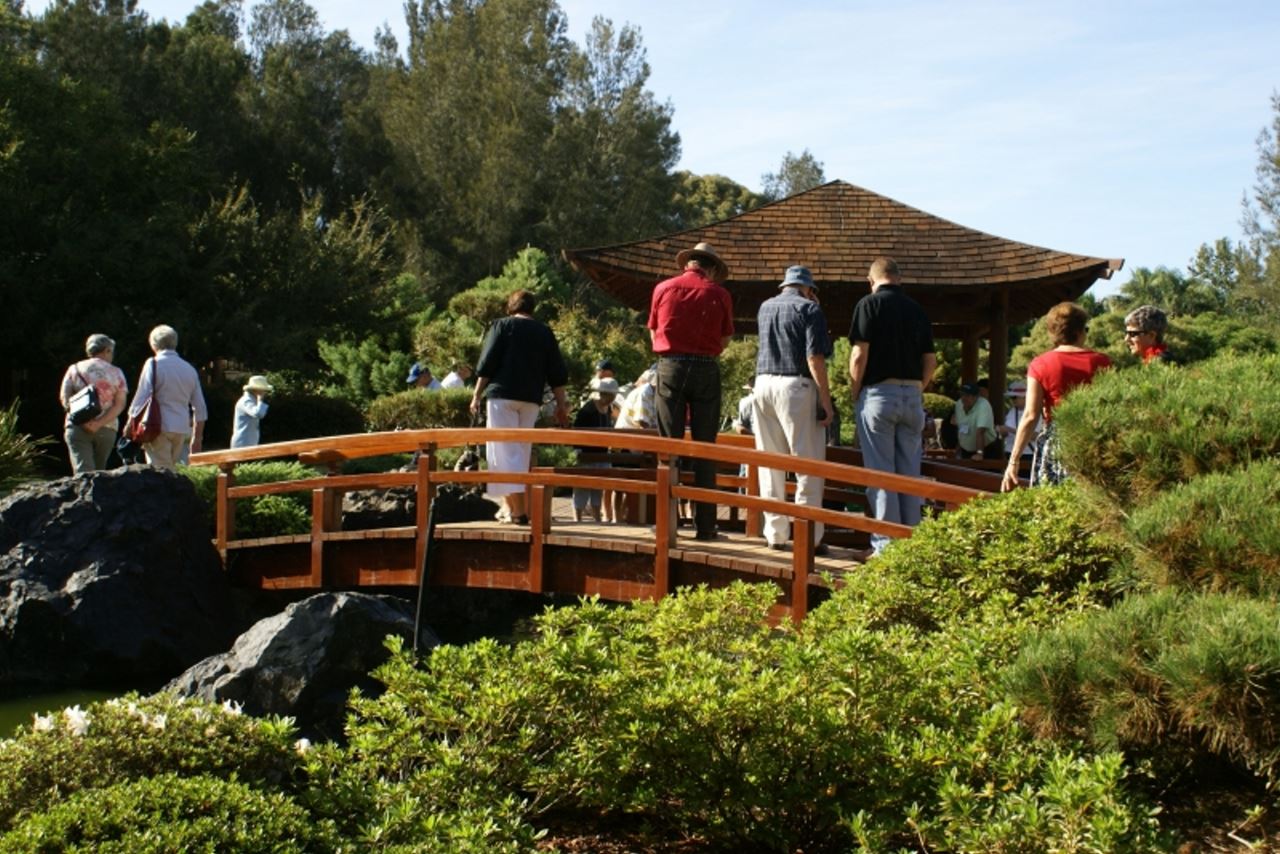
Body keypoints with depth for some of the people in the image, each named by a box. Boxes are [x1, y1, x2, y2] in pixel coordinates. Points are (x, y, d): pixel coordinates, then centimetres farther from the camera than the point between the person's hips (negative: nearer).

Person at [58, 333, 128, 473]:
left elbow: (64, 397, -2)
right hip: (107, 428, 1)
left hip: (77, 426, -1)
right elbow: (120, 404, -4)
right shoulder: (116, 373, 7)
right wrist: (100, 423, -11)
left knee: (82, 471, -9)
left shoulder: (74, 369, 8)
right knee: (99, 472, 14)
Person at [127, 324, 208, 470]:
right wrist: (197, 437, 21)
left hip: (160, 427, -5)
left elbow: (142, 398, -7)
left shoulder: (153, 364, -3)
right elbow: (200, 408, 14)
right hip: (182, 429, 5)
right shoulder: (189, 369, 12)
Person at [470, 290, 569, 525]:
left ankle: (518, 510, -17)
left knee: (505, 451, -5)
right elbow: (557, 374, 10)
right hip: (531, 400, 4)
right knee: (522, 451, 15)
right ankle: (510, 506, 18)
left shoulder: (502, 326, 3)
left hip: (502, 395, -4)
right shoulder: (545, 332, 13)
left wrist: (477, 396, -1)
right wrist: (561, 405, 13)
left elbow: (486, 365, -4)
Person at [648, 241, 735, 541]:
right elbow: (724, 341, 7)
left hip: (670, 367, 1)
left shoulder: (663, 288, 4)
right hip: (706, 369, 0)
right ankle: (704, 525, 3)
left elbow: (654, 333, 12)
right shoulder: (719, 294, 2)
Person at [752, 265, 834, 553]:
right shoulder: (809, 309, -3)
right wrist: (826, 400, -11)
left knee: (770, 466, 9)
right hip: (796, 388, -6)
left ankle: (775, 533, 10)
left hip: (763, 384, 6)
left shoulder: (765, 308, 16)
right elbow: (815, 358, -12)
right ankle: (809, 537, -5)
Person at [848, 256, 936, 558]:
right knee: (910, 473, 9)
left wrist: (855, 394, -1)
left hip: (878, 393, -5)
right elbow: (930, 361, 9)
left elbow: (859, 355, -11)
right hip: (912, 396, 5)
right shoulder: (917, 309, 10)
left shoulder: (869, 304, -5)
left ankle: (885, 545, -2)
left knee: (880, 473, -2)